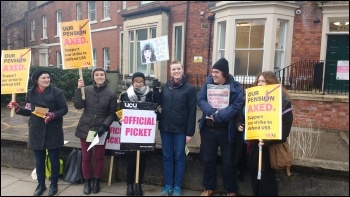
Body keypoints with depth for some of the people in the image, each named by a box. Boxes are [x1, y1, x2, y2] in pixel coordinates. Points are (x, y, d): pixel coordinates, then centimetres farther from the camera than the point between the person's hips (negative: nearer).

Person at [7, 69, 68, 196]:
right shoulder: (31, 93, 3)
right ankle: (41, 184, 30)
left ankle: (54, 184, 24)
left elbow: (64, 109, -8)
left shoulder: (56, 92, -8)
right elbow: (29, 112, 9)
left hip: (53, 131, -3)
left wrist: (53, 115, -23)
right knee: (39, 159, 13)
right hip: (36, 131, 3)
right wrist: (17, 109, -6)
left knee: (54, 158, 7)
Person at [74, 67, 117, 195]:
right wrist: (79, 89, -17)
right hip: (85, 128, 1)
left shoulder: (111, 93, -3)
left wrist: (104, 125, -15)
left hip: (101, 129, -1)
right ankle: (86, 182, 27)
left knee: (99, 157, 10)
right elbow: (78, 106, -9)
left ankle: (96, 181, 28)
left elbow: (112, 113, -2)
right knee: (86, 157, 9)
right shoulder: (86, 90, 0)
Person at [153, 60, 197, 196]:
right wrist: (155, 90, -2)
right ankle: (168, 185, 25)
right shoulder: (165, 87, 6)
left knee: (179, 157, 8)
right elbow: (158, 103, 11)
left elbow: (192, 112, -9)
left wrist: (190, 132, -12)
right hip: (165, 128, 4)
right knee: (167, 157, 12)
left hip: (180, 130, -4)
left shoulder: (190, 88, -6)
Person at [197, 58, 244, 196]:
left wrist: (218, 116, -23)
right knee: (208, 159, 13)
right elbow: (200, 100, -5)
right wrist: (212, 112, -22)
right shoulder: (208, 83, 3)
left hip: (226, 130, -3)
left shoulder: (235, 87, -6)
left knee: (228, 161, 9)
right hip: (208, 128, 3)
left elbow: (236, 106, -15)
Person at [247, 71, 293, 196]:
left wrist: (268, 141, -27)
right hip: (254, 144, 6)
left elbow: (285, 127, -18)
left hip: (270, 147, -6)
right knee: (255, 175, 16)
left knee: (267, 178, 6)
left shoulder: (282, 101, -11)